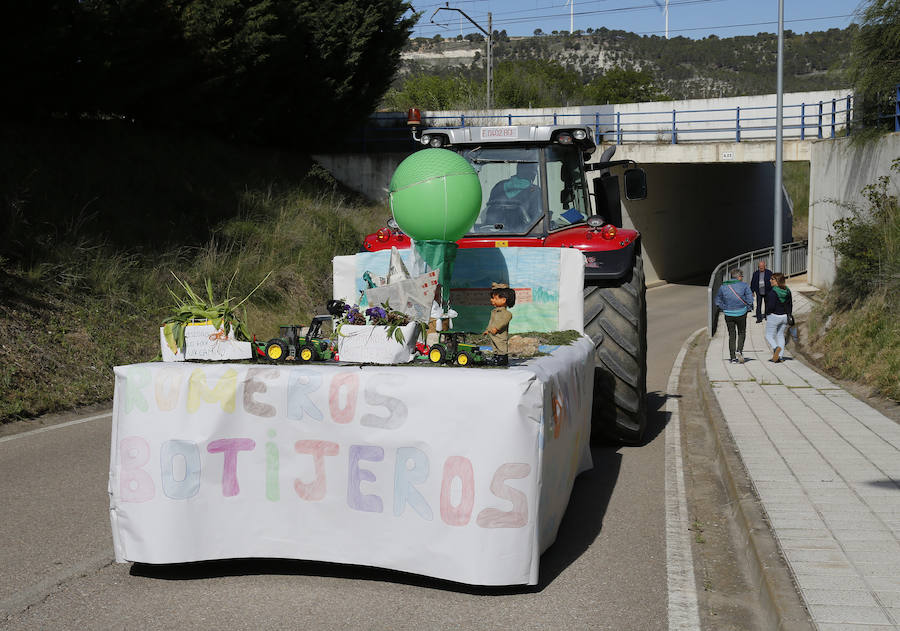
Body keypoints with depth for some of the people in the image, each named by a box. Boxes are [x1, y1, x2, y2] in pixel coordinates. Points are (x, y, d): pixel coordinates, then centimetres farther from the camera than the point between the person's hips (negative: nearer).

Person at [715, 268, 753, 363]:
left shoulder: (723, 286, 5)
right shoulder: (743, 285, -4)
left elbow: (718, 301, 9)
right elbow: (750, 299, -8)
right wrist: (748, 309, 5)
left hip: (728, 314, 2)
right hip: (741, 313, -2)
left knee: (731, 335, 8)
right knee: (742, 333, 15)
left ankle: (733, 358, 3)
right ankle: (739, 350, -7)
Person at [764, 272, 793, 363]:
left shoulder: (773, 292, -18)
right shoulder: (787, 291, 4)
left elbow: (771, 306, -21)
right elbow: (790, 305, 10)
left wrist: (767, 314, -4)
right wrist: (788, 315, 18)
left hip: (774, 317, -7)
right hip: (784, 317, 7)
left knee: (769, 336, 4)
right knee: (780, 335, 15)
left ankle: (776, 348, -23)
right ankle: (779, 356, 9)